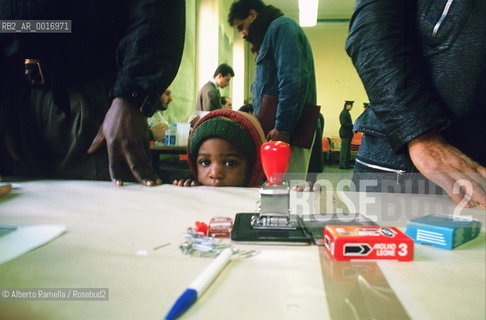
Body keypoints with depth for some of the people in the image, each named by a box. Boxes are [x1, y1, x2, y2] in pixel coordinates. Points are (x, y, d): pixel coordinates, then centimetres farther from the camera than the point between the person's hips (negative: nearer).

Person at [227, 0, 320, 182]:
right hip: (274, 128, 9)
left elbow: (293, 80, -16)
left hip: (286, 130, -9)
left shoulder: (282, 26, -2)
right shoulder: (268, 34, 27)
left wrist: (282, 128, -20)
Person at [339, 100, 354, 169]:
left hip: (348, 134, 10)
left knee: (347, 150, 11)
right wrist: (353, 126, -16)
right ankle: (342, 164, -3)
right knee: (344, 149, -7)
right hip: (345, 133, -10)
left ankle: (346, 164, 15)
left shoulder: (347, 113, 16)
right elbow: (343, 124, -21)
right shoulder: (343, 113, -14)